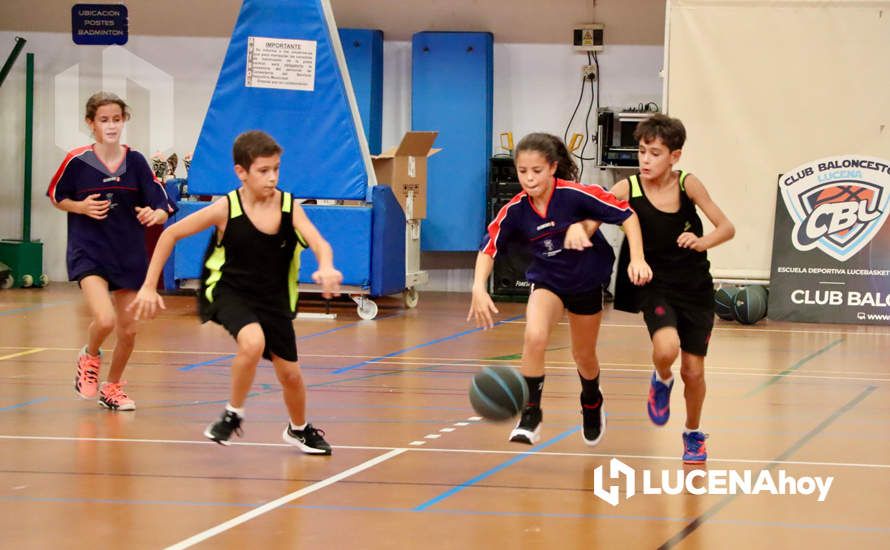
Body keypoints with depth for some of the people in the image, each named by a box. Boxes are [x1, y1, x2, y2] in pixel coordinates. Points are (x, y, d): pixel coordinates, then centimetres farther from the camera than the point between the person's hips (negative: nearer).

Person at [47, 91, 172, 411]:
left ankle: (112, 388, 35)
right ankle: (89, 358, 11)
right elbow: (56, 197, 7)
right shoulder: (77, 161, -9)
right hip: (88, 253, -3)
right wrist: (81, 207, -12)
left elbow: (162, 208, -2)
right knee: (104, 320, -24)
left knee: (128, 331, 9)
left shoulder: (135, 162, -4)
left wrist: (154, 215, -25)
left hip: (129, 255, 3)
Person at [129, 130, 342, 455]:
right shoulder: (226, 209, -17)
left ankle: (299, 429, 41)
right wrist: (149, 287, -10)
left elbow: (319, 243, -25)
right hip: (229, 291, -3)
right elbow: (171, 234, -9)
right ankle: (233, 414, -9)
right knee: (253, 342, -33)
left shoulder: (289, 206, -11)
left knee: (290, 372, 8)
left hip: (273, 299, 4)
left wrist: (326, 268, -49)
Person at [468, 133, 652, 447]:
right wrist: (479, 288, -29)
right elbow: (489, 248, -12)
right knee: (534, 336, -28)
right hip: (547, 280, 1)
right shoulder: (515, 211, -19)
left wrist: (637, 259, -29)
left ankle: (592, 404, 50)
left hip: (587, 280, -1)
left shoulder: (576, 194, -27)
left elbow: (626, 214, -21)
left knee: (583, 356, 16)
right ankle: (530, 416, -17)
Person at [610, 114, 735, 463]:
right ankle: (661, 382, 8)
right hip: (655, 286, -1)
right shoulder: (628, 189, -12)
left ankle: (693, 435, 34)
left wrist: (703, 241, -32)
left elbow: (727, 228, -11)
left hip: (695, 289, 1)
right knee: (666, 348, -29)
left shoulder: (687, 185, -11)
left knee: (693, 371, 6)